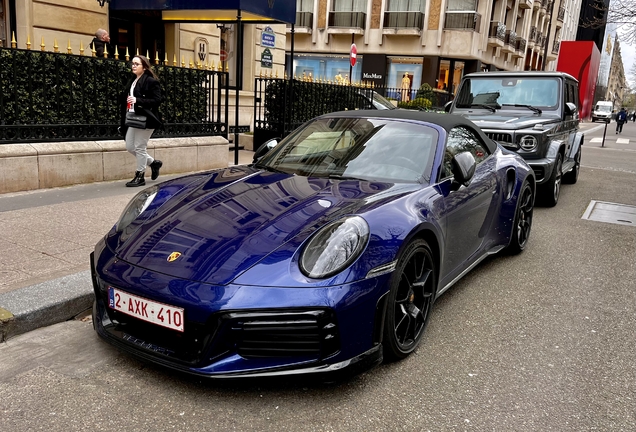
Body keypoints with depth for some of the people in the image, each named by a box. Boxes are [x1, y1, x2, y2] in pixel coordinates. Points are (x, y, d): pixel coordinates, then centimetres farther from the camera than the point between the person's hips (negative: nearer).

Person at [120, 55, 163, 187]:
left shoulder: (151, 81, -9)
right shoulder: (132, 81, 16)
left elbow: (157, 100, -16)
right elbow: (126, 98, 20)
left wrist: (137, 100, -25)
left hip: (145, 119, -9)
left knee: (140, 147, -3)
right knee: (130, 147, 10)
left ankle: (140, 176, 9)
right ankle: (153, 162, 27)